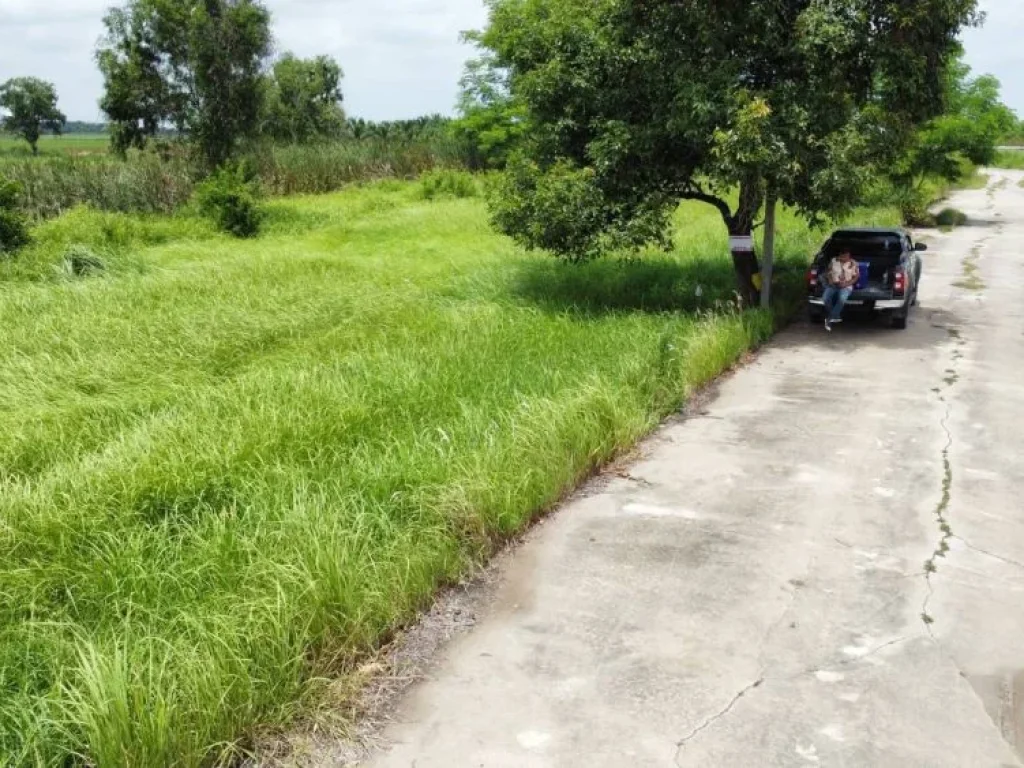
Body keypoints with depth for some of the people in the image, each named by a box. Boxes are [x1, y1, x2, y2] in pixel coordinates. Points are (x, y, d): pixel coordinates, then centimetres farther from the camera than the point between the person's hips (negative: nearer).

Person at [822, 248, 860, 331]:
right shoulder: (833, 261, 9)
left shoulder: (854, 264, 4)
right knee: (825, 298, -31)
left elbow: (856, 277, 2)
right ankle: (835, 317, -13)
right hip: (832, 285, 2)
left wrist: (846, 284, -13)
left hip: (846, 286, -2)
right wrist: (830, 280, -9)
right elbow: (828, 273, 12)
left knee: (842, 299, -37)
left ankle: (830, 318, -25)